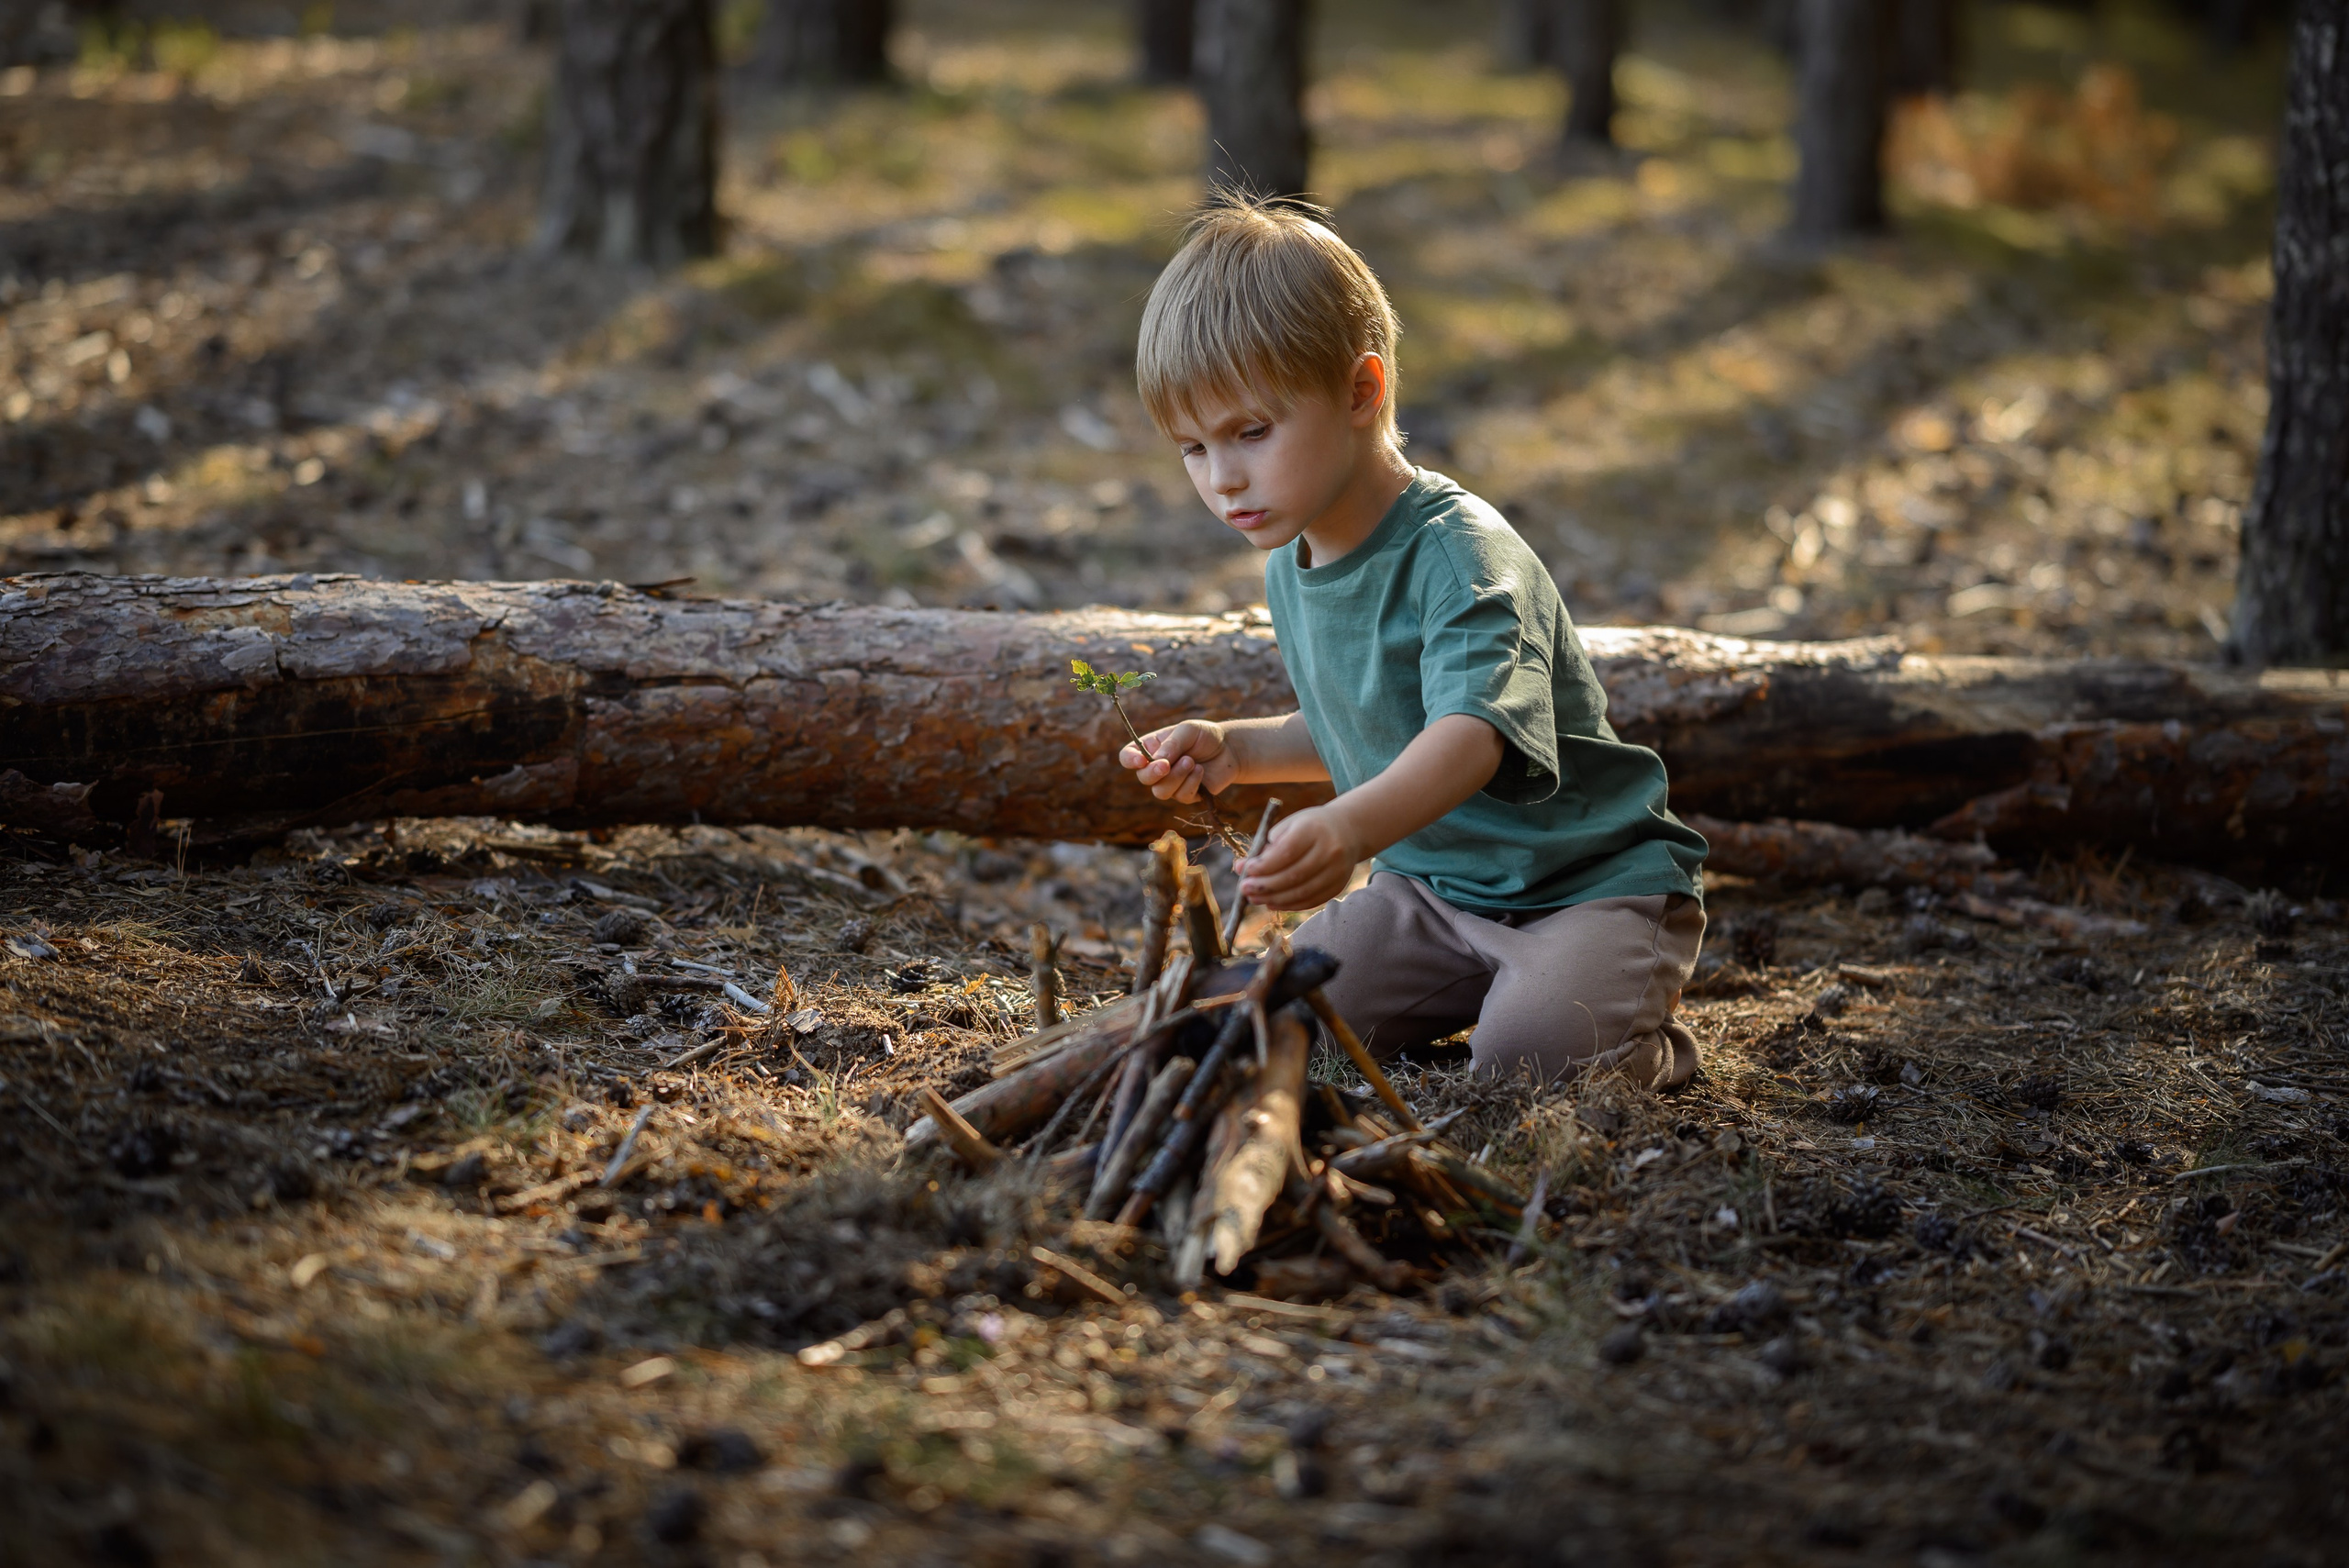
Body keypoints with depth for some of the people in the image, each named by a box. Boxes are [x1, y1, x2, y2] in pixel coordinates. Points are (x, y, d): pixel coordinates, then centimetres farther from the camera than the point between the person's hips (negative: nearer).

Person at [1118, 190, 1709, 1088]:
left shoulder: (1458, 552, -24)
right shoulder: (1291, 567, 4)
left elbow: (1470, 732, -42)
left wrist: (1351, 826, -61)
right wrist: (1235, 750, 2)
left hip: (1589, 881, -7)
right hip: (1432, 886, 8)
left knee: (1529, 1058, -31)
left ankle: (1649, 1036, 4)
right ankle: (1471, 984, 15)